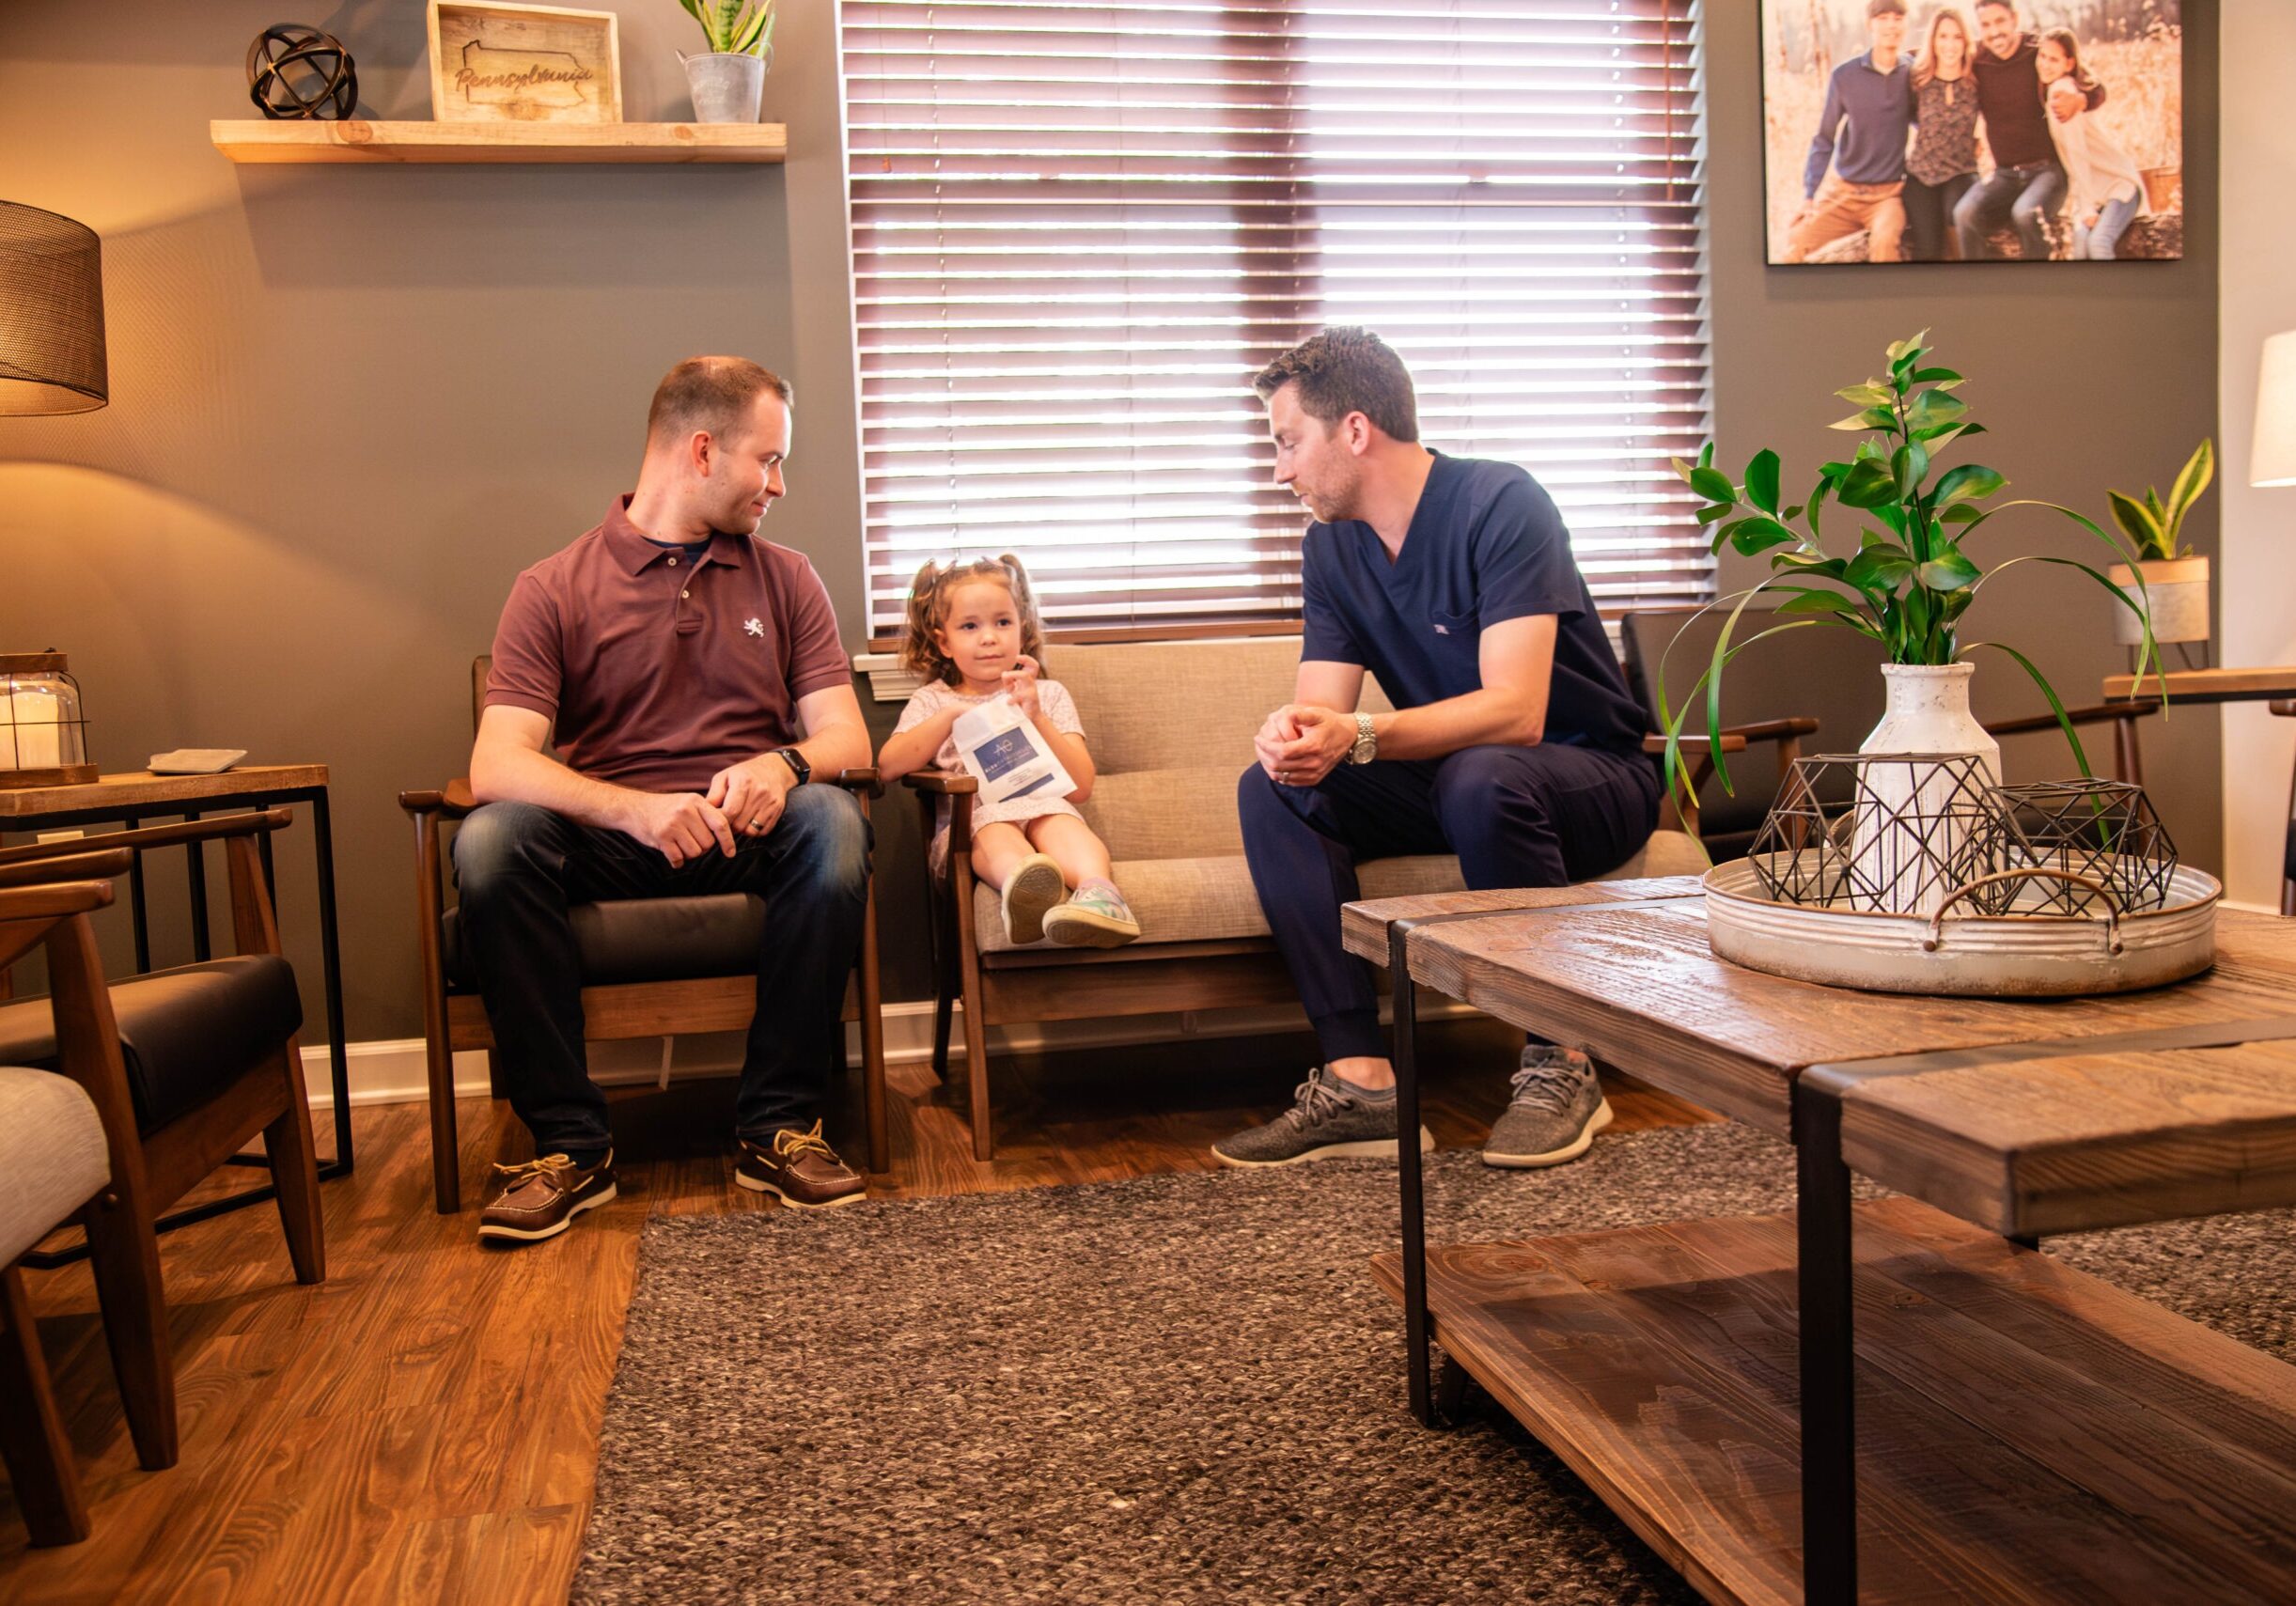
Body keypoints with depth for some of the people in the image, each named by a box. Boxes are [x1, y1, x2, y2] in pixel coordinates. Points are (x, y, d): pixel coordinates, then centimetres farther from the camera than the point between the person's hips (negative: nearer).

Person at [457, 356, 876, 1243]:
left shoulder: (784, 579, 12)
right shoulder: (555, 589, 2)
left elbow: (846, 738, 3)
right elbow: (495, 764, -12)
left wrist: (784, 765, -23)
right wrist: (636, 808, -30)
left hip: (749, 836, 1)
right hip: (608, 838, -1)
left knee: (831, 819, -31)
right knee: (490, 839, -30)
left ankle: (778, 1124, -20)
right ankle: (569, 1143, -19)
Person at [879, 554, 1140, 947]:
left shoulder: (1048, 695, 22)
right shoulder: (931, 701, 22)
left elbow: (1081, 787, 8)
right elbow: (888, 766, 3)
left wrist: (1036, 719, -3)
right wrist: (951, 716, -4)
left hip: (1042, 807, 1)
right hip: (966, 823, -1)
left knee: (1056, 819, -35)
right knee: (992, 826, -37)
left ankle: (1097, 889, -64)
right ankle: (1021, 886, -69)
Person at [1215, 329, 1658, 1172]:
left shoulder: (1501, 504, -20)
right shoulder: (1330, 546, 2)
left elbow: (1514, 712, -30)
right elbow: (1322, 707, -5)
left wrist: (1357, 737, -42)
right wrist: (1289, 732, -30)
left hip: (1591, 777, -6)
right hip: (1445, 783, 6)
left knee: (1481, 777, -39)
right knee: (1273, 788, -16)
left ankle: (1561, 1064, -21)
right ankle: (1360, 1079, -24)